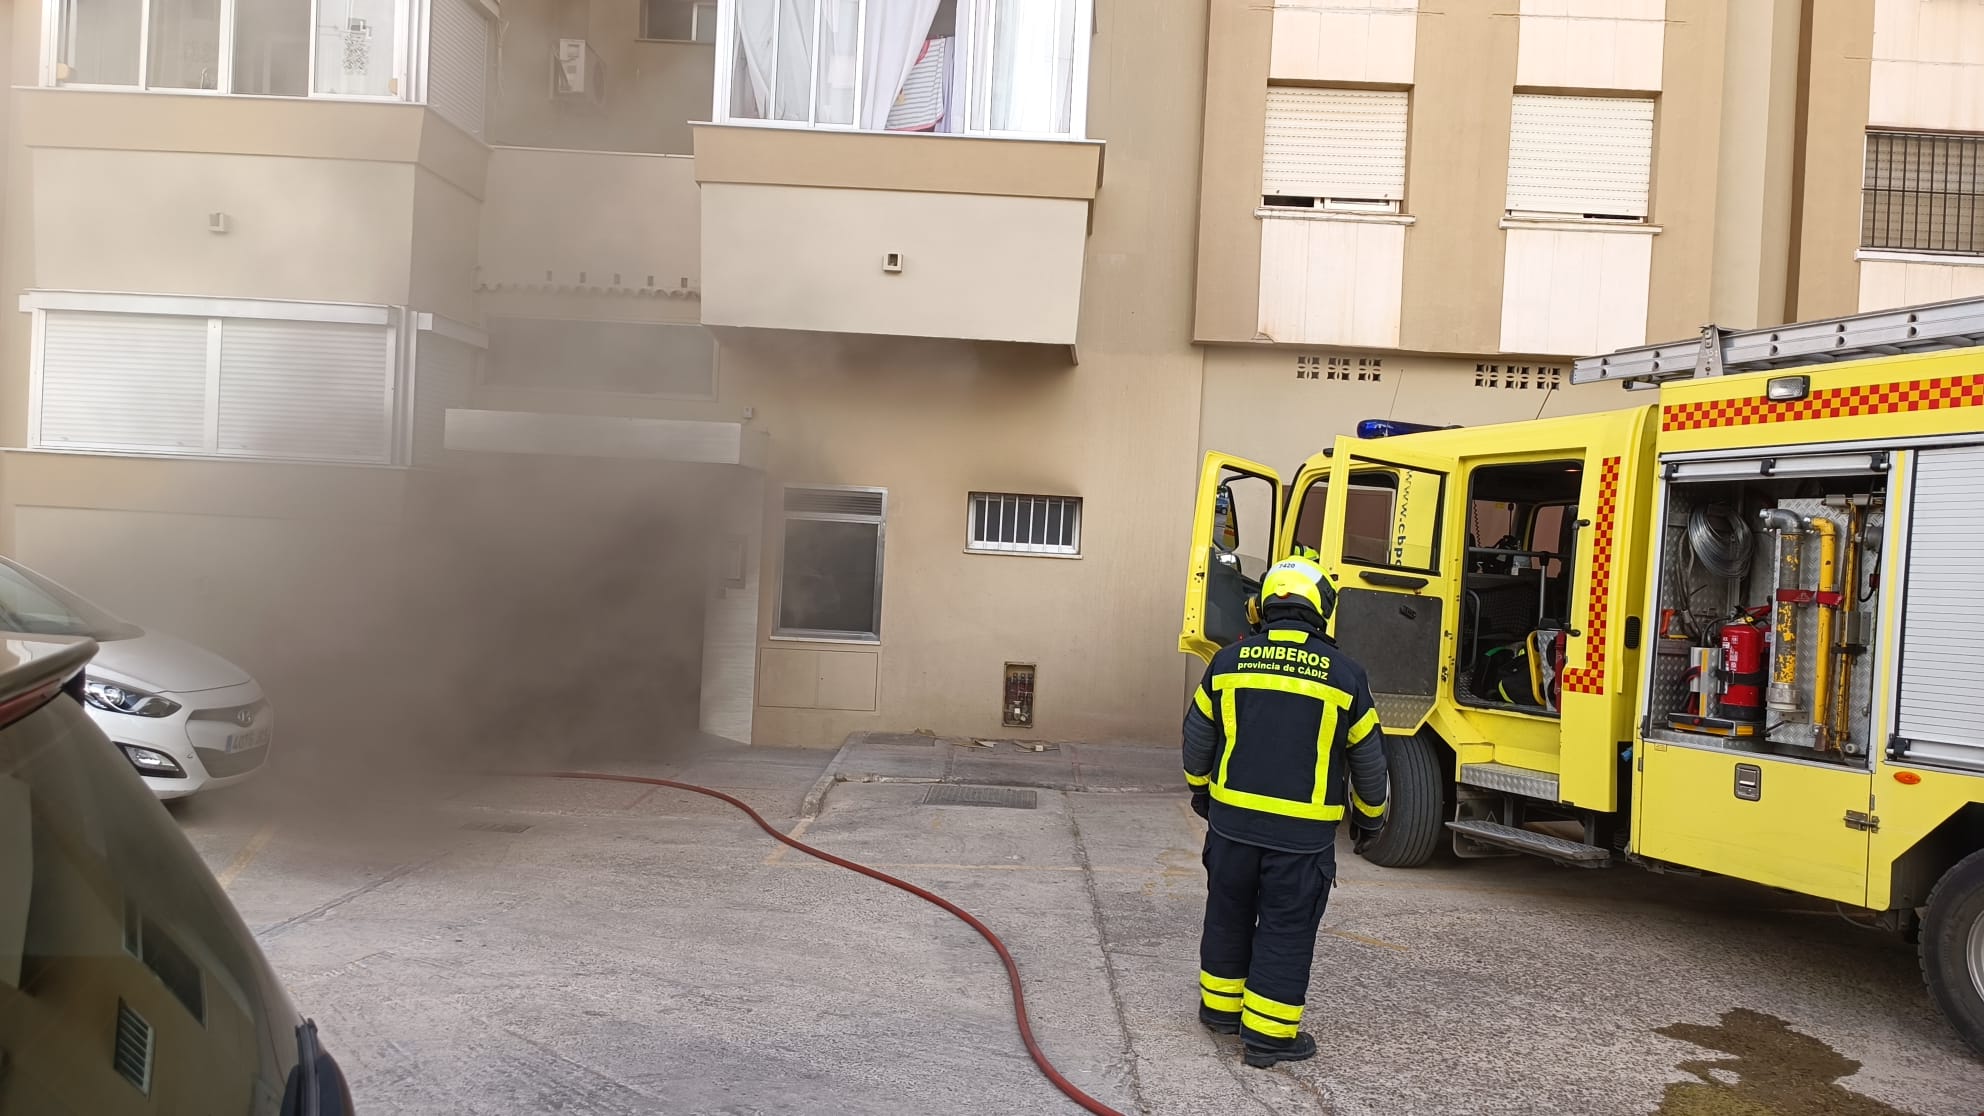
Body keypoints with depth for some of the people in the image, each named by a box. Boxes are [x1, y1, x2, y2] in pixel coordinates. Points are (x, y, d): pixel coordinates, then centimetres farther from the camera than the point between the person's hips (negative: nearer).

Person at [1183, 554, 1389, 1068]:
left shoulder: (1229, 662, -1)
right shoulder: (1344, 674, -7)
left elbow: (1198, 737, 8)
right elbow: (1367, 757, 3)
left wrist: (1200, 790, 26)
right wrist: (1370, 814, 20)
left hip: (1232, 818, 3)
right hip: (1302, 831, -3)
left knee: (1228, 915, 19)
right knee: (1286, 930, 7)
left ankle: (1220, 1006, 32)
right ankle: (1268, 1034, 12)